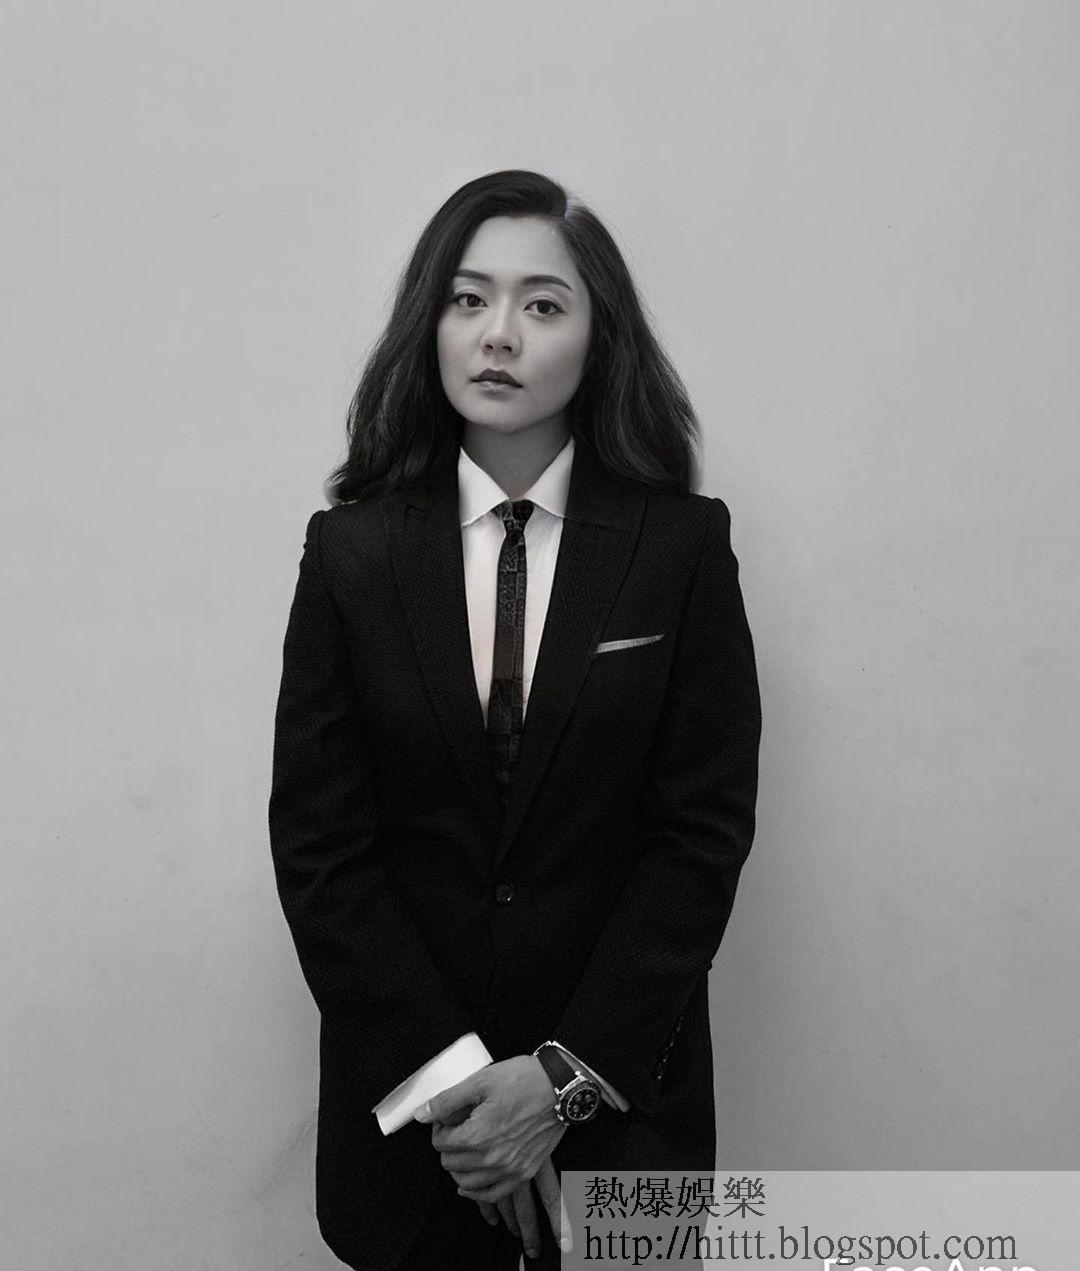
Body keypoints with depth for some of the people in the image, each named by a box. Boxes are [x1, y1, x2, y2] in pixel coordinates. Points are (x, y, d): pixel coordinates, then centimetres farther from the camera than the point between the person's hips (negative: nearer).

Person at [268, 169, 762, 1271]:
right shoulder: (351, 548, -4)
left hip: (623, 1082, 0)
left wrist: (566, 1076, -13)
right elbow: (317, 840, -5)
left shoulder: (684, 544, -7)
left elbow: (705, 828, -8)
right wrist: (448, 1074, -12)